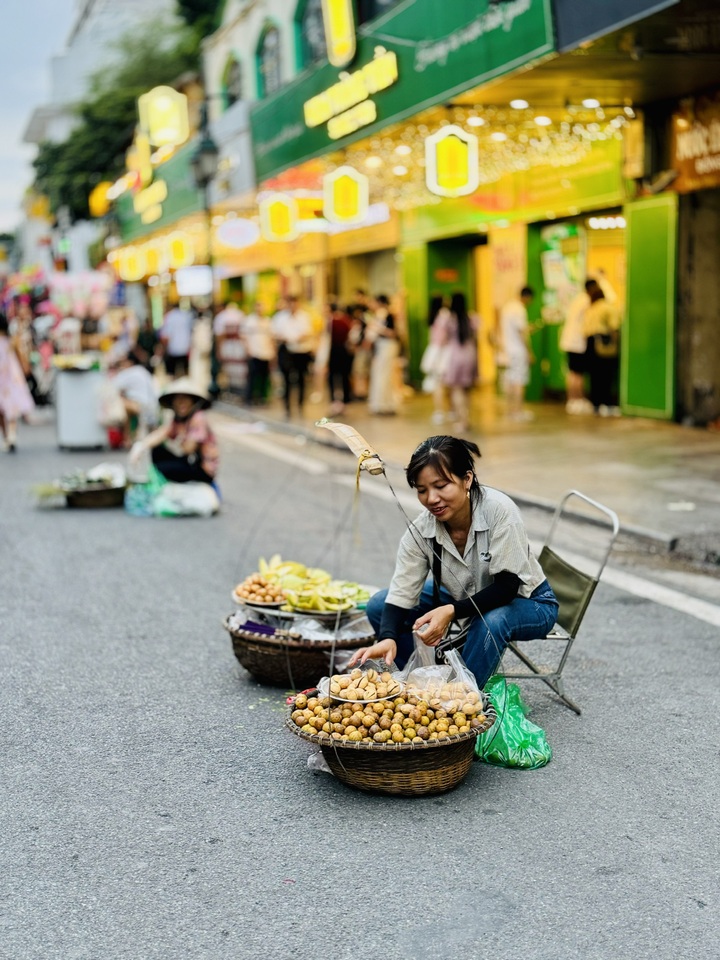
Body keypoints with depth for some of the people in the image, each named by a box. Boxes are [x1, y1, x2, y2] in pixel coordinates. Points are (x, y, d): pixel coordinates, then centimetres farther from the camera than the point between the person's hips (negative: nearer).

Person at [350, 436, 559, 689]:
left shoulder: (499, 510, -31)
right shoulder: (421, 530, -18)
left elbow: (507, 586, -29)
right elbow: (401, 594, -20)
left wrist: (452, 611, -40)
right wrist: (387, 639, -40)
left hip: (527, 603, -5)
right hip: (468, 600, 5)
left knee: (491, 621, -39)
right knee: (378, 606, -9)